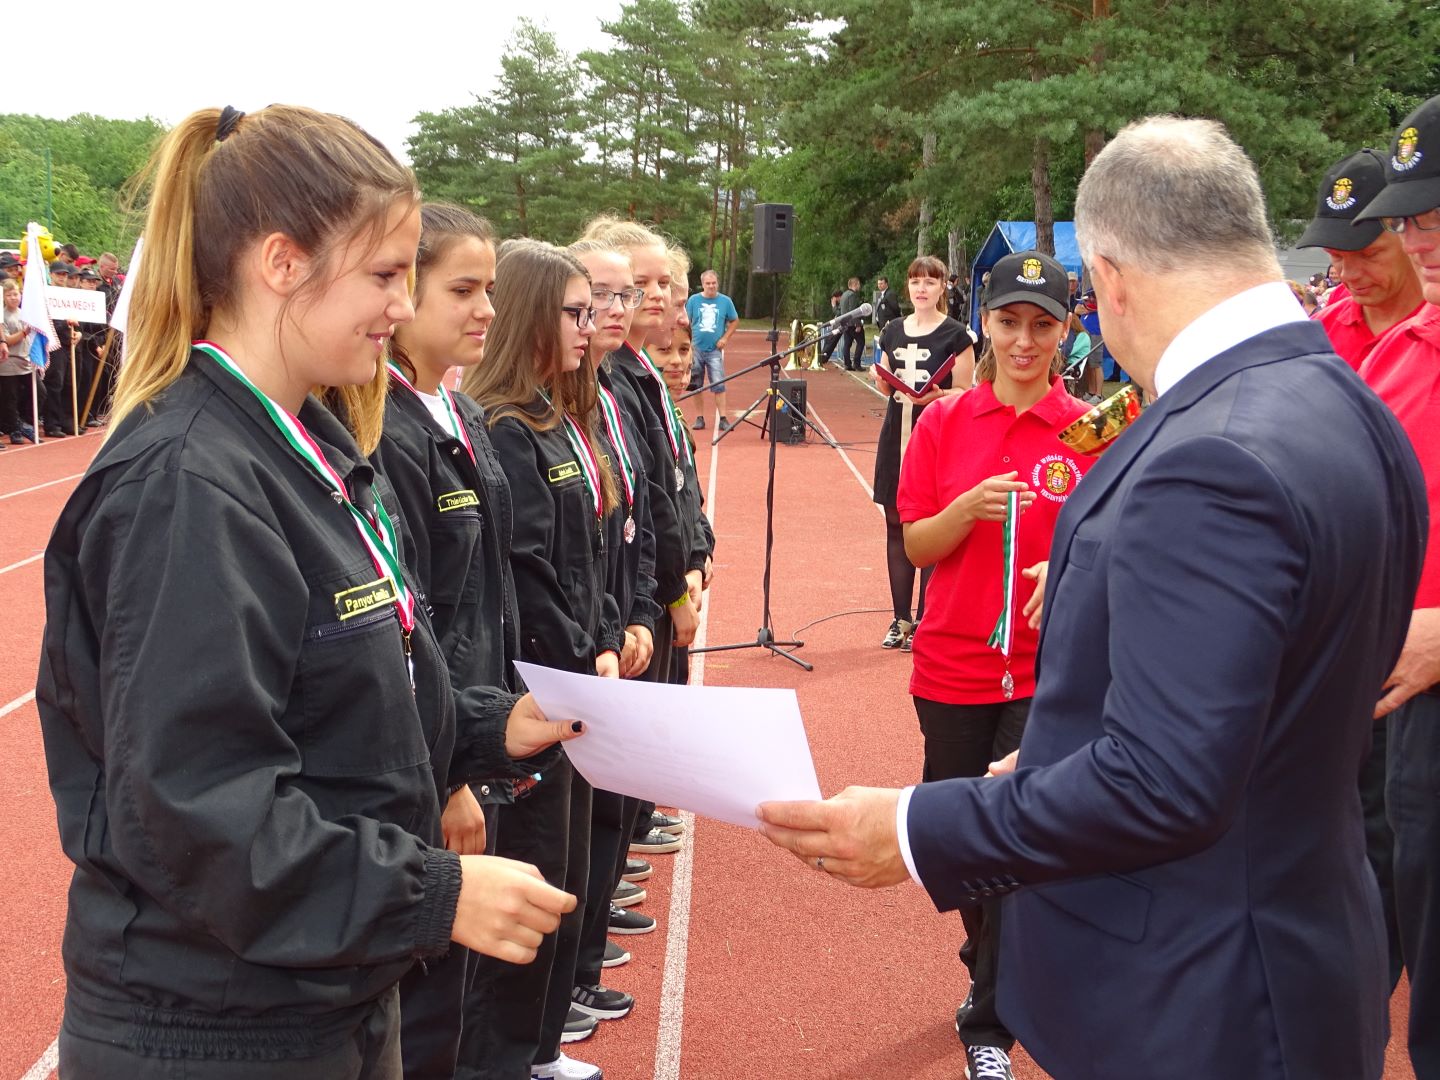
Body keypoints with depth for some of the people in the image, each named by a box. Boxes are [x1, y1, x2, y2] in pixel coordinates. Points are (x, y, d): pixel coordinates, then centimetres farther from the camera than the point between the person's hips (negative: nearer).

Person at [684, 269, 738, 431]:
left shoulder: (725, 301, 2)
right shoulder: (694, 300, 2)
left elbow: (735, 321, 10)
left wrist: (725, 338, -2)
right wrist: (687, 343, 0)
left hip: (715, 350, -1)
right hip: (696, 349, 1)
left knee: (718, 385, -9)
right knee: (696, 385, 6)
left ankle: (723, 419, -7)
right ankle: (699, 418, 15)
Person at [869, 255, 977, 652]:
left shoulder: (956, 334, -3)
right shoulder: (893, 331, 11)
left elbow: (965, 393, -4)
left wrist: (937, 395, -23)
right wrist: (879, 380, -4)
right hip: (896, 436, 5)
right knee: (896, 526, 8)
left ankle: (924, 620, 7)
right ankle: (900, 619, 17)